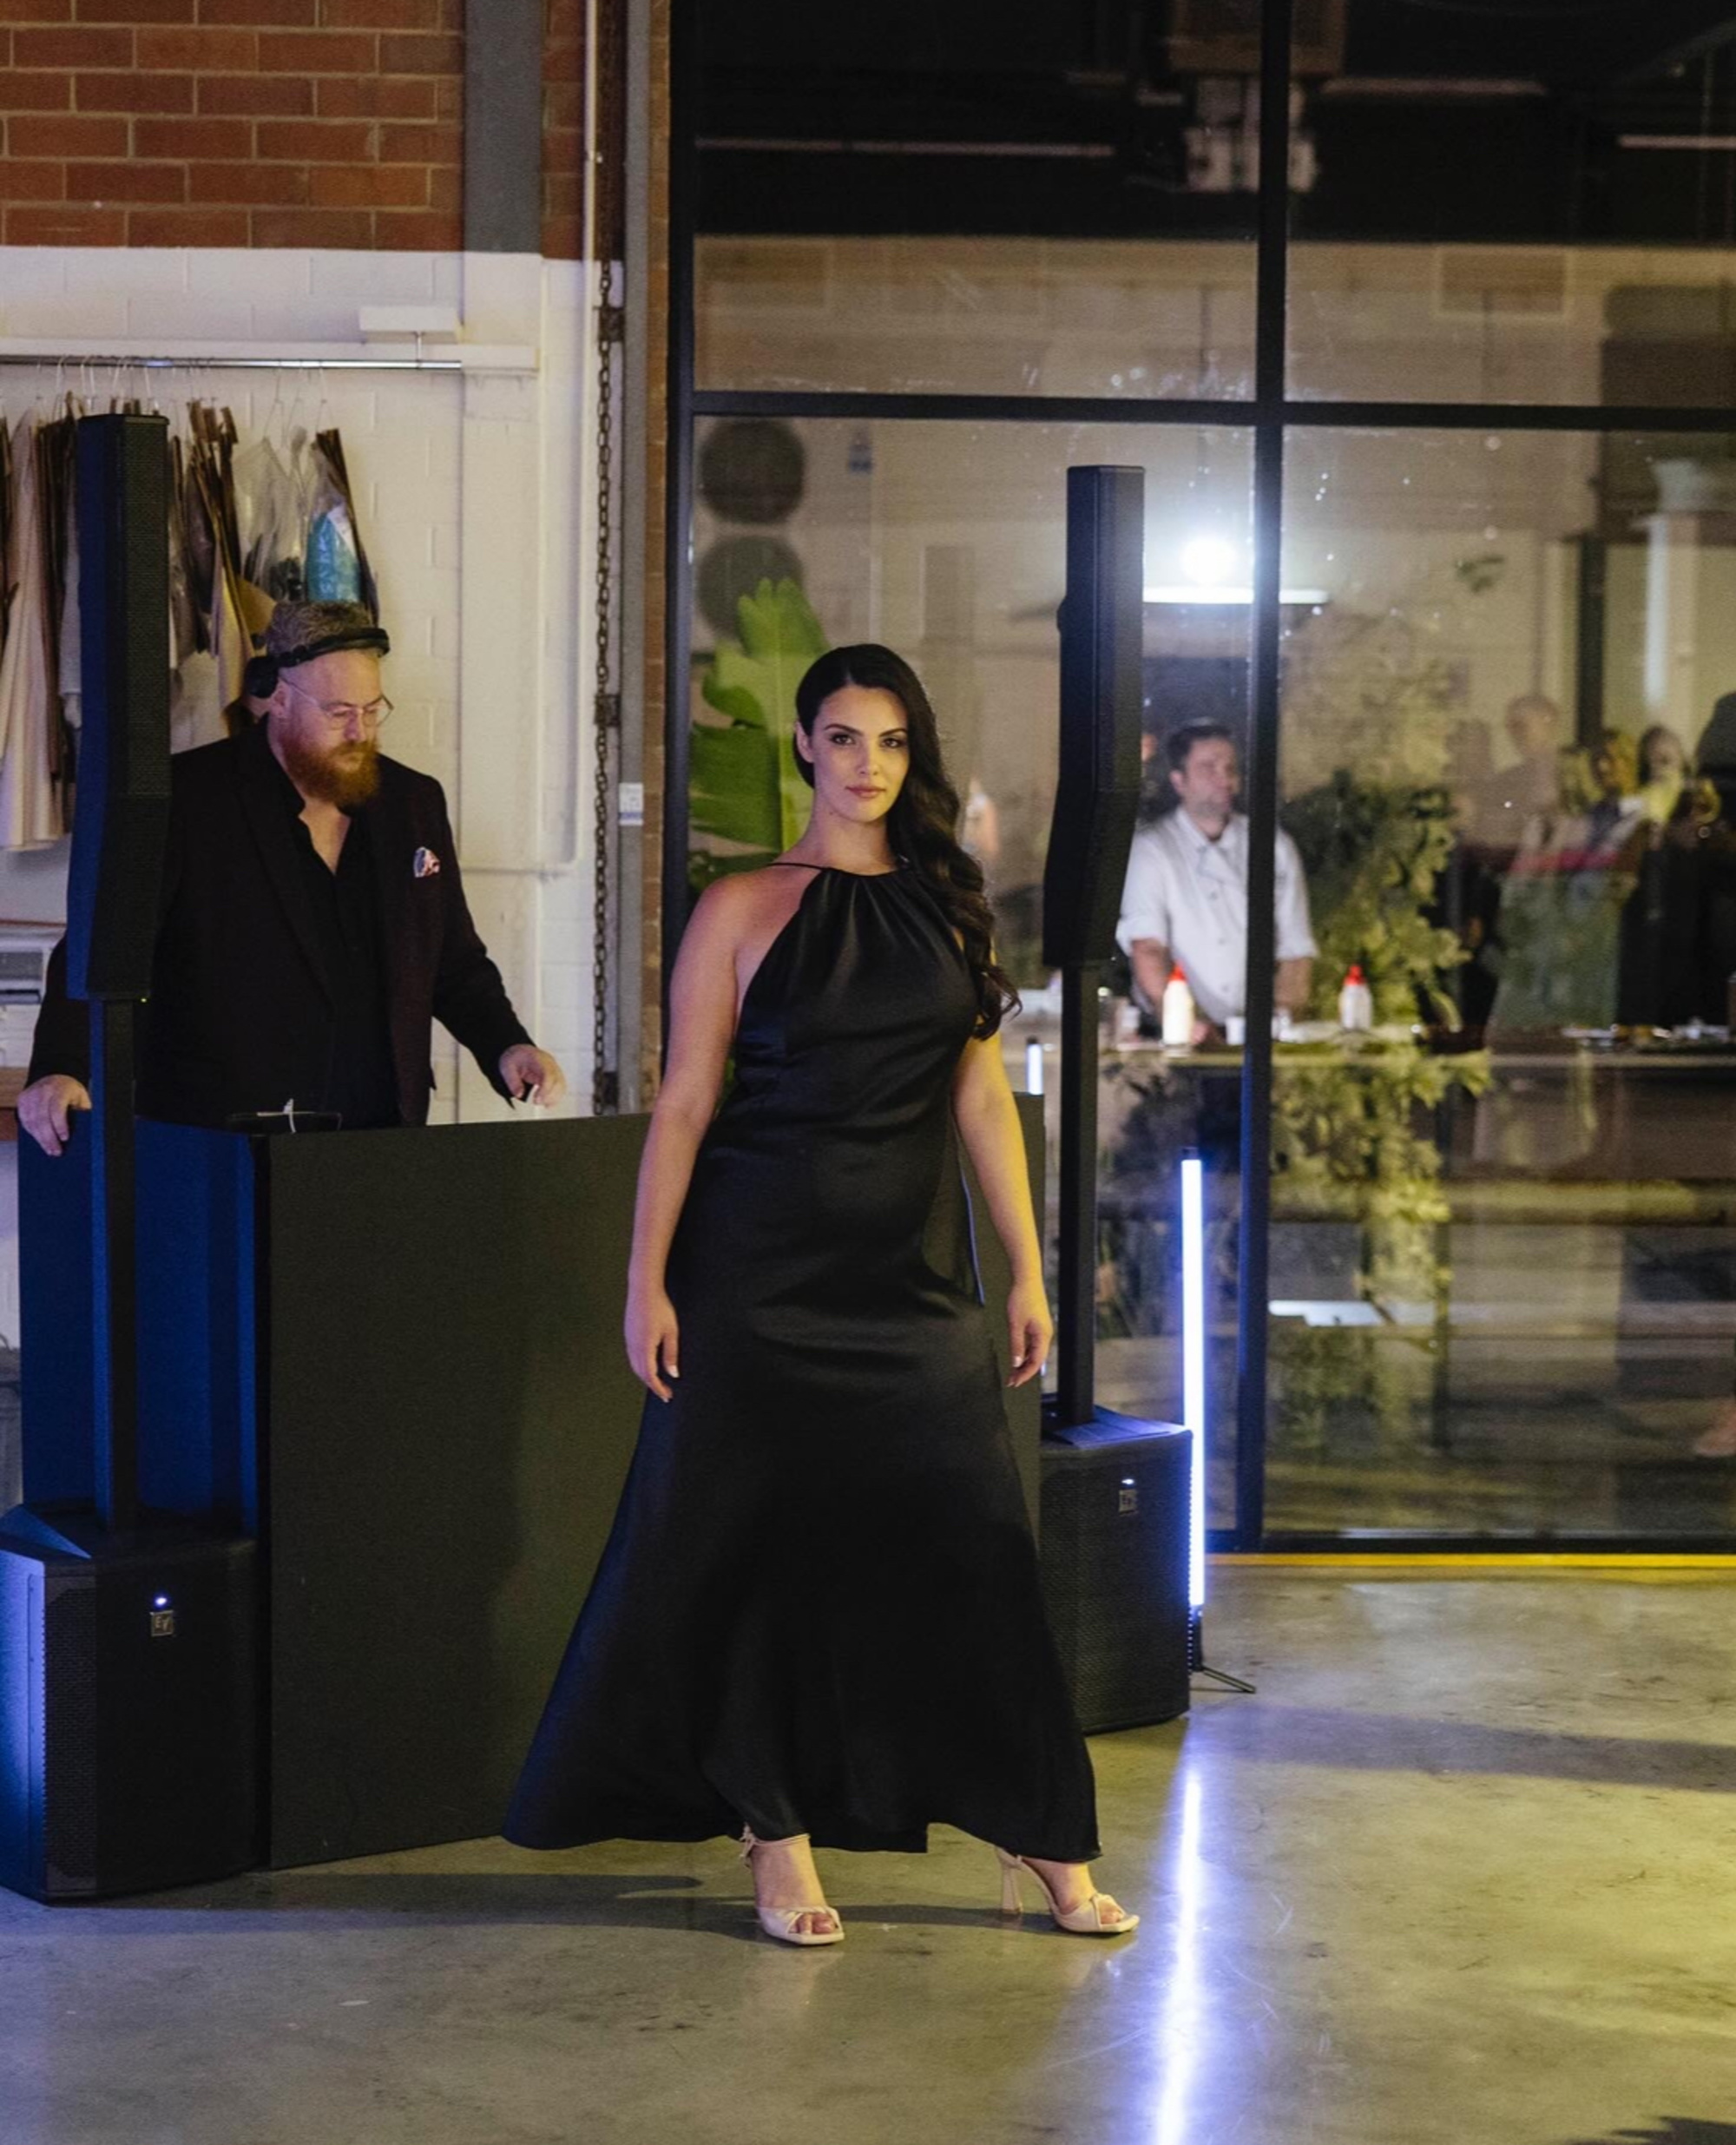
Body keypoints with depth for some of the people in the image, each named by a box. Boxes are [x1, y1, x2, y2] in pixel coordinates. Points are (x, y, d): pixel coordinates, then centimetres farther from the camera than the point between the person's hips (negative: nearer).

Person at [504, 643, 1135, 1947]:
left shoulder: (948, 904, 10)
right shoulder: (745, 909, 0)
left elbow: (983, 1097, 10)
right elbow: (684, 1102, -2)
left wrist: (1028, 1271, 6)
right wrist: (648, 1279, -8)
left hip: (917, 1272, 3)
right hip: (764, 1274, -3)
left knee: (969, 1536, 1)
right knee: (769, 1544, 2)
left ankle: (1042, 1832, 10)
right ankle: (779, 1835, 15)